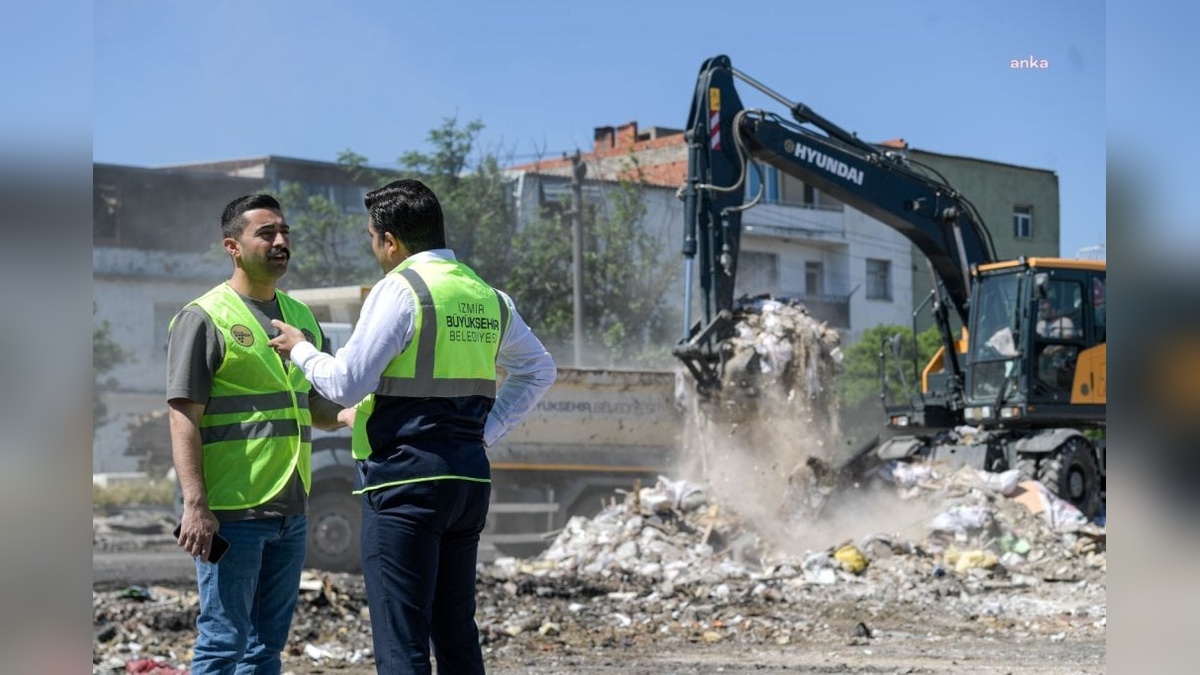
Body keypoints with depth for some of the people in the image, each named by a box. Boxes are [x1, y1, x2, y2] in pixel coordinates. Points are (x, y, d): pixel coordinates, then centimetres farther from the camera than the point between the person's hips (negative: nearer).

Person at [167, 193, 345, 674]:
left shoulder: (301, 317, 15)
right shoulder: (205, 317, -7)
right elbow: (183, 417, -12)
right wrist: (195, 505, -21)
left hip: (290, 509, 7)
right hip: (231, 511, -7)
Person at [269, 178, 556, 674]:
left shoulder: (398, 290, -10)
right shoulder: (487, 296, 12)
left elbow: (346, 384, -12)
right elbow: (539, 370, 22)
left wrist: (300, 349, 6)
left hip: (404, 479, -7)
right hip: (470, 477, 7)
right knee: (457, 632, 14)